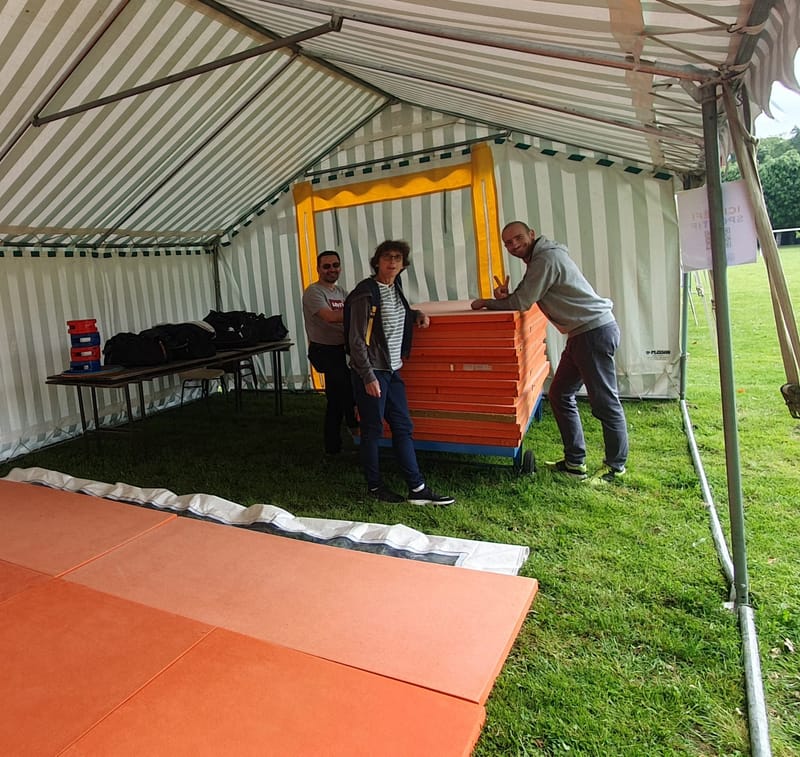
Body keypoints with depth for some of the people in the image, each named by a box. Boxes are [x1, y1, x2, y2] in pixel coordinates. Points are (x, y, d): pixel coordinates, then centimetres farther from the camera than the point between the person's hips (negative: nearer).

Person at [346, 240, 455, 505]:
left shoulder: (395, 288, 10)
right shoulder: (366, 293, -14)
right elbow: (357, 340, -16)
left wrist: (417, 314, 12)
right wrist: (369, 377, -19)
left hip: (392, 371, 8)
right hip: (371, 373, -8)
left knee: (403, 428, 8)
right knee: (372, 431, 4)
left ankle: (417, 489, 14)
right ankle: (375, 486, 21)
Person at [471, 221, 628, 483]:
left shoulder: (546, 258, -15)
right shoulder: (539, 259, 17)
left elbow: (521, 303, -16)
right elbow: (523, 300, 17)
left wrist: (486, 302, -1)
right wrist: (504, 297, -5)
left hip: (595, 332, -11)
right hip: (582, 334, 11)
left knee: (605, 403, -1)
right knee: (560, 396, 12)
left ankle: (616, 466, 14)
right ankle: (574, 462, 19)